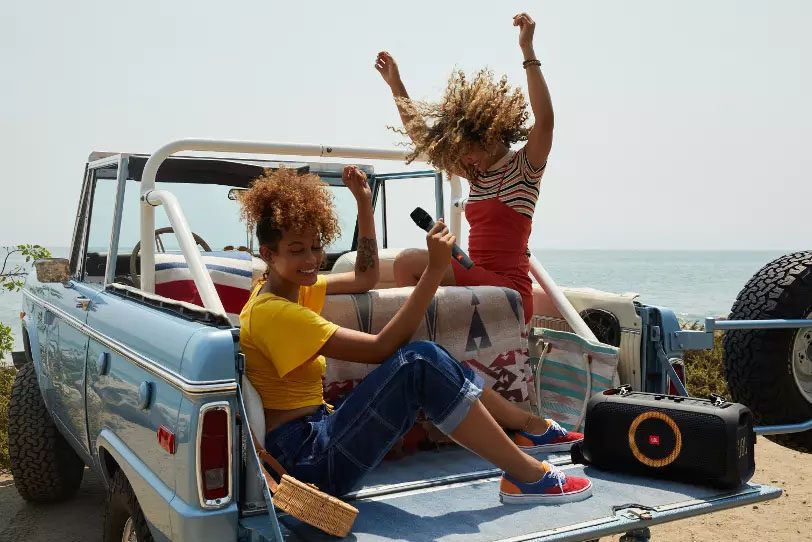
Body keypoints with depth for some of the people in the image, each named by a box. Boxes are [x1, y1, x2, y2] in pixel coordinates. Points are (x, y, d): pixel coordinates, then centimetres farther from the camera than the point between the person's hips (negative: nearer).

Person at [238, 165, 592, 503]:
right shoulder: (272, 312, -20)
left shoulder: (291, 289, 9)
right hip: (304, 459, -10)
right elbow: (381, 348, -23)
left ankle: (533, 427, 12)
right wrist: (435, 268, -25)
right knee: (420, 363, -23)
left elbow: (365, 277, 19)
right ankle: (527, 476, -13)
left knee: (425, 359, 3)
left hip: (319, 435, 10)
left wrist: (364, 203, 11)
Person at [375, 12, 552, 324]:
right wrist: (395, 84, 24)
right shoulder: (476, 174, 18)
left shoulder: (525, 166, -2)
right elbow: (422, 137, 25)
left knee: (408, 262, -20)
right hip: (478, 283, 8)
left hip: (508, 288, -8)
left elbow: (545, 119, -23)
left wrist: (527, 50, -24)